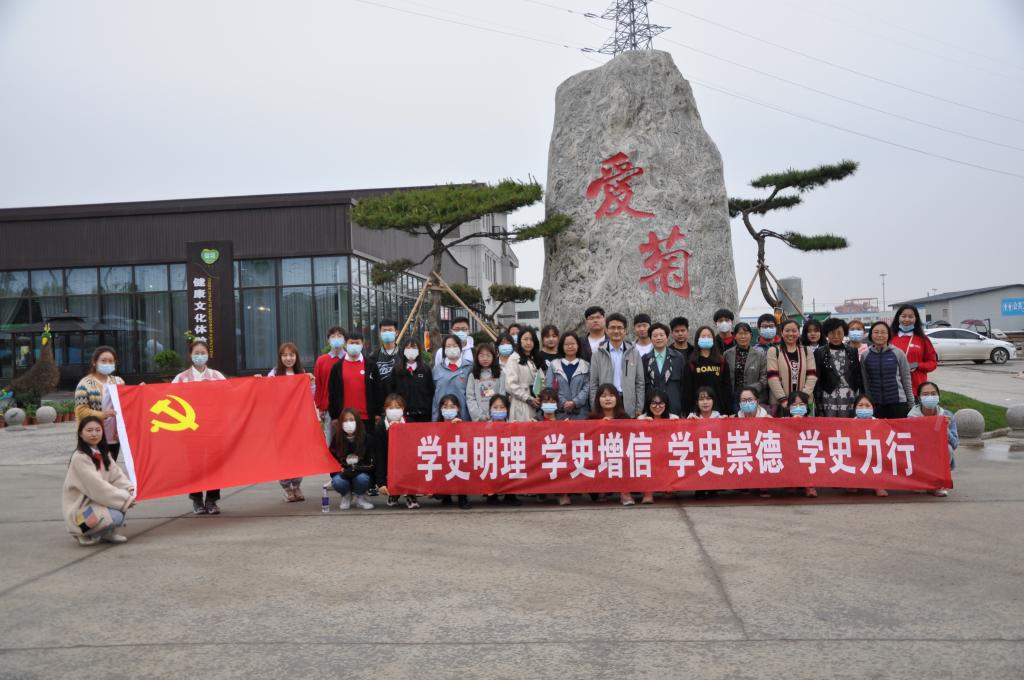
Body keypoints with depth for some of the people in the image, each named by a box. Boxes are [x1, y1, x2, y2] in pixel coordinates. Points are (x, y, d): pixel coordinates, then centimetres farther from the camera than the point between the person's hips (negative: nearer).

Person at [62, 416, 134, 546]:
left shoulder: (102, 454, 7)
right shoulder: (79, 458, -20)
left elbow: (116, 475, 0)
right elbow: (97, 487, -24)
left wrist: (129, 489, -20)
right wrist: (124, 499, -23)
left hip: (96, 501, 9)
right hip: (79, 509, -8)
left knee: (125, 497, -11)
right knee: (116, 516, -29)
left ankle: (107, 533, 4)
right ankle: (86, 534, -1)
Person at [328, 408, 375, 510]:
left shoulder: (366, 439, -7)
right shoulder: (337, 439, -2)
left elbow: (371, 463, -8)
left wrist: (355, 470, -21)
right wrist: (342, 470, -16)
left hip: (361, 473, -1)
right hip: (342, 474, 1)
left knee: (362, 479, -35)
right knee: (337, 482, -32)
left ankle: (360, 497, 0)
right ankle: (346, 496, 4)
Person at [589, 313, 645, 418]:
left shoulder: (634, 353, 8)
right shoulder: (598, 354, 6)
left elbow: (639, 383, 8)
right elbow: (593, 384, 5)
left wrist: (639, 409, 1)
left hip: (629, 405, 1)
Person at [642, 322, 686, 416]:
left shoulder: (678, 357, 7)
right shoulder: (645, 359, 8)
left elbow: (683, 384, 7)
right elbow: (642, 385, 8)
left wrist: (684, 410, 2)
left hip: (674, 408, 0)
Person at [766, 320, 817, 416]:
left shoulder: (807, 352, 12)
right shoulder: (773, 351, 3)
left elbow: (812, 376, 3)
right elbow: (772, 377, -6)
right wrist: (783, 400, -15)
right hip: (780, 403, -2)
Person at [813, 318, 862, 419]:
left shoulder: (852, 352, 10)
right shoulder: (819, 353, 2)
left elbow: (859, 377, 11)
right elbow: (816, 380, -1)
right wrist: (819, 406, -7)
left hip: (849, 401, 2)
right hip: (828, 402, -2)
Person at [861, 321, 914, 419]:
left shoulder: (898, 353, 1)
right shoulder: (865, 355, 2)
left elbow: (906, 379, 6)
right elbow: (864, 381, 5)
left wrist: (911, 402, 7)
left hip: (898, 401, 0)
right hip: (874, 404, 1)